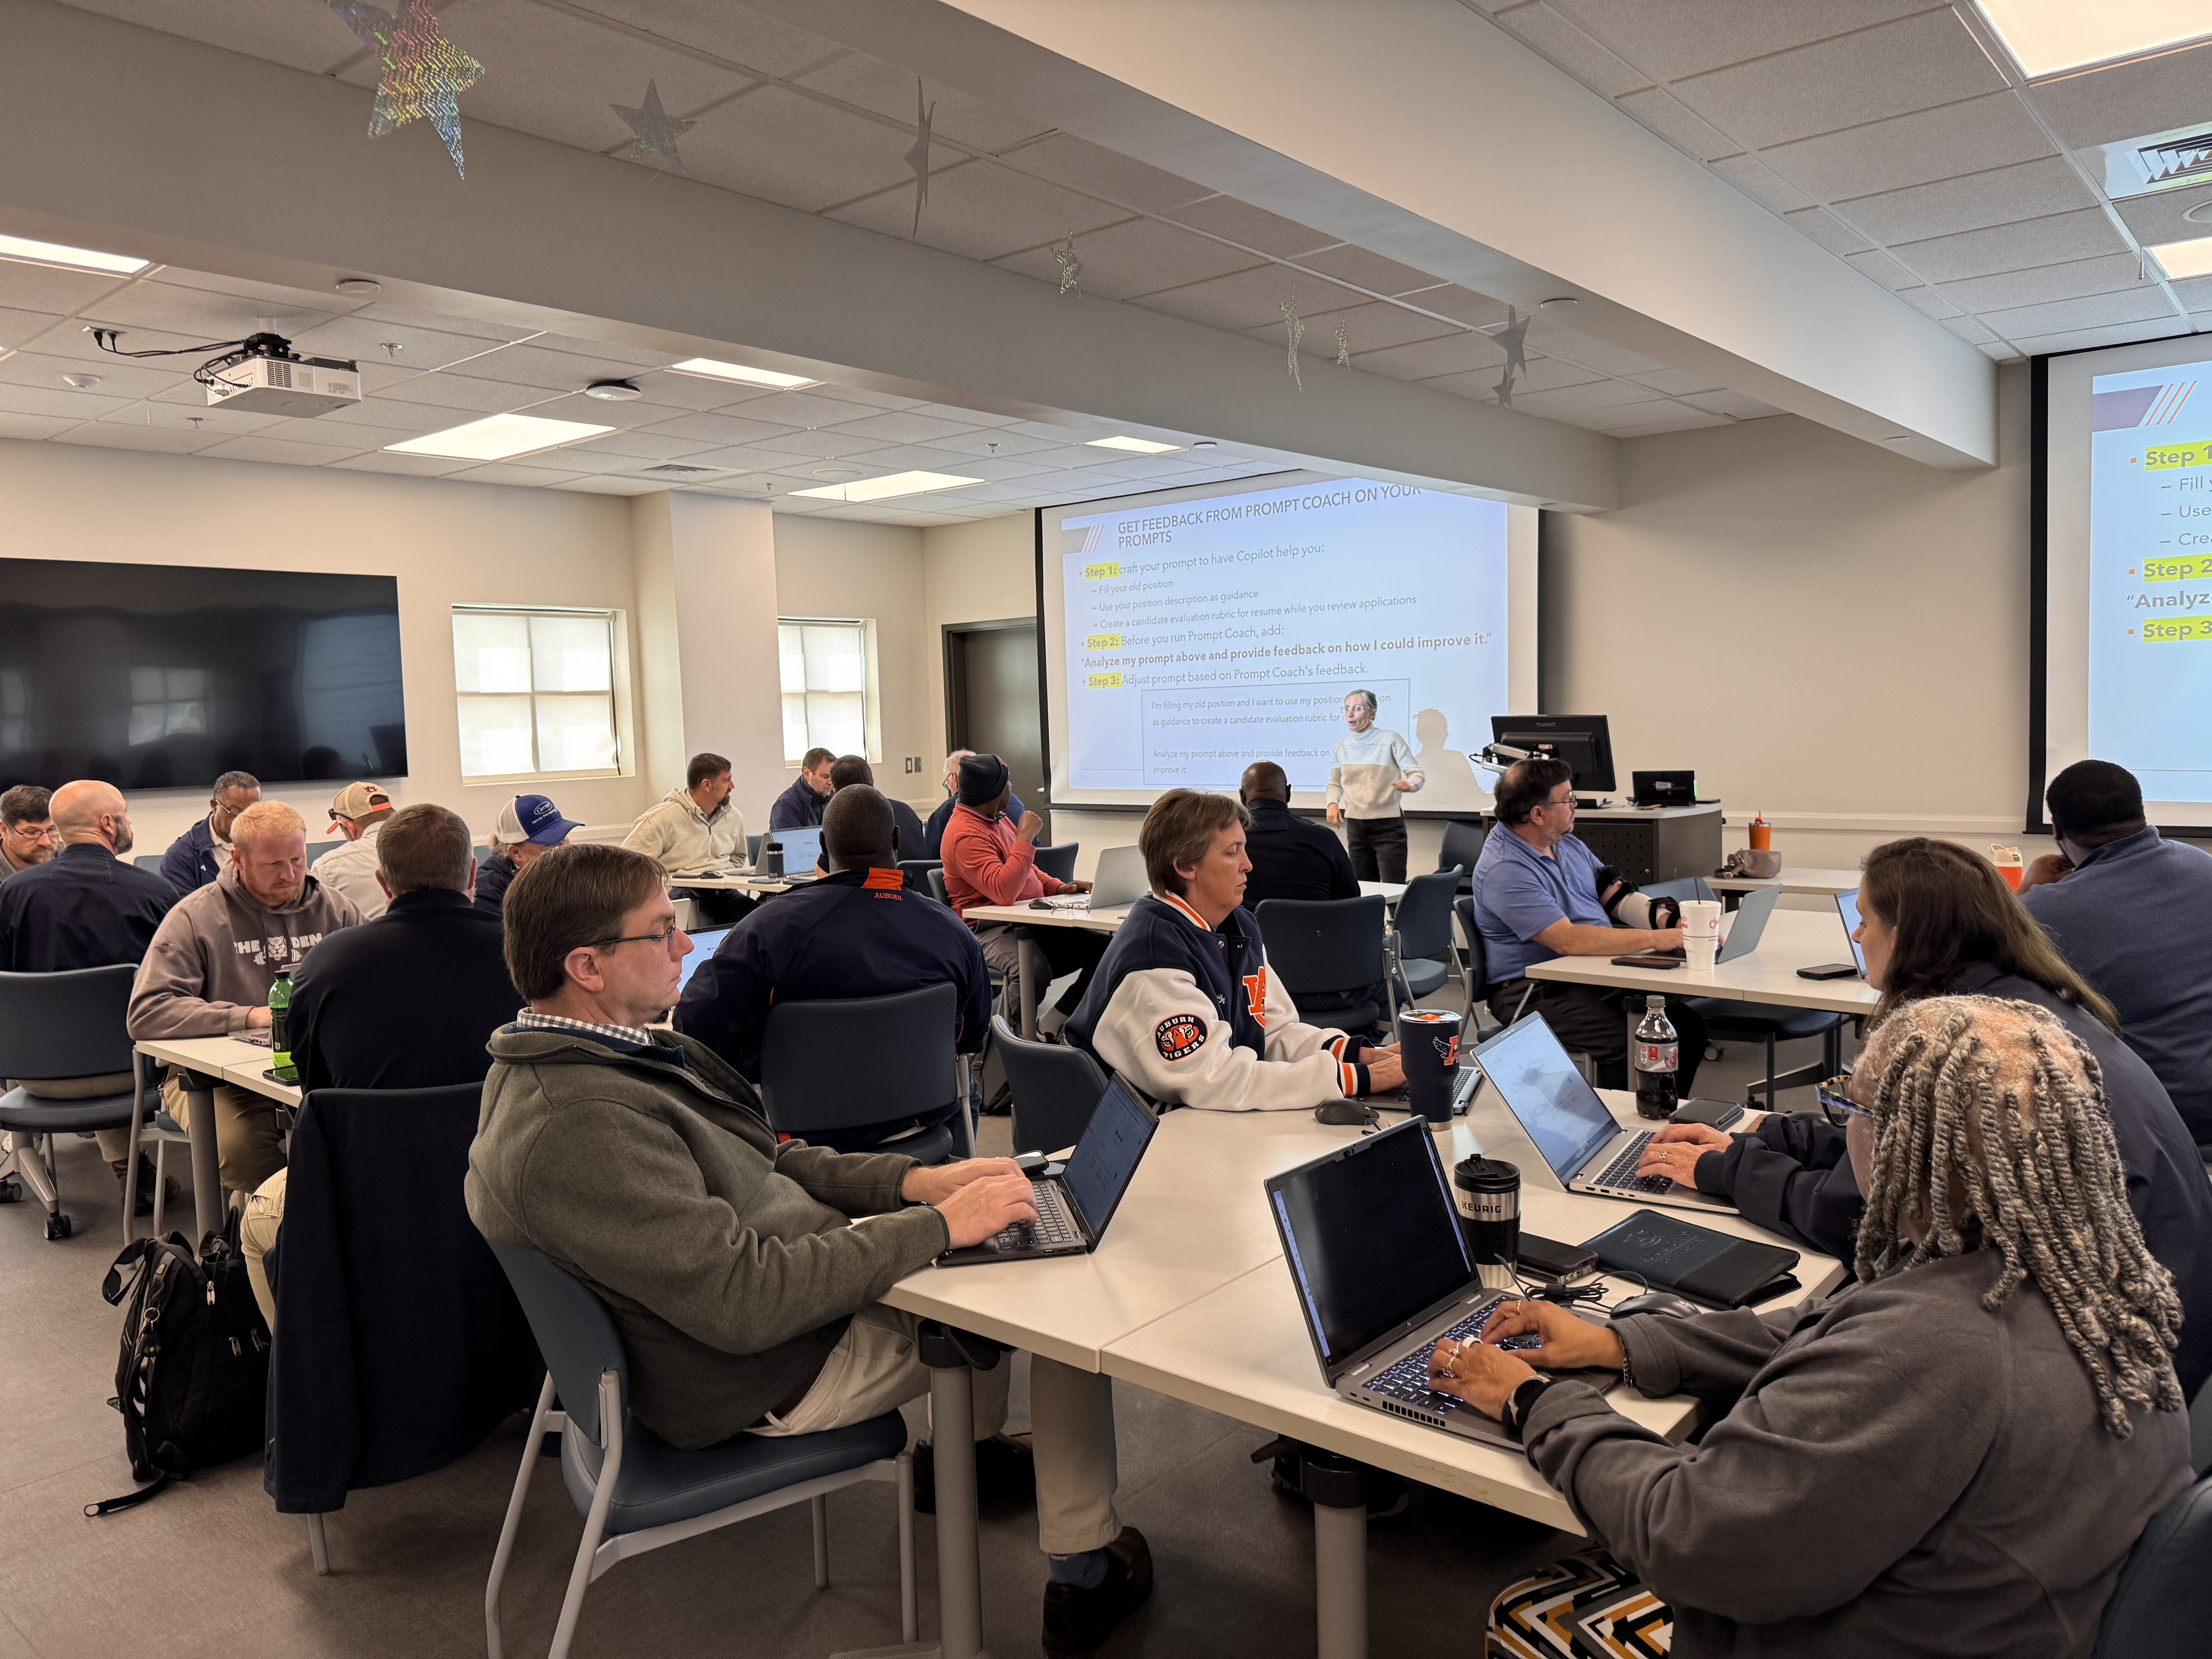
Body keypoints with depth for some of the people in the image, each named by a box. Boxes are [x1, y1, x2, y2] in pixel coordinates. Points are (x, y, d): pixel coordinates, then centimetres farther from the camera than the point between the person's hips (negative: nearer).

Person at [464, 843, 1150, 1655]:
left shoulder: (613, 1052, 1)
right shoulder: (575, 1129, -32)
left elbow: (762, 1163, 8)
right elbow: (744, 1300, -33)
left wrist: (912, 1179, -6)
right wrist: (937, 1226, -27)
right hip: (772, 1381, -10)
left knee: (1002, 1246, 21)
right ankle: (1085, 1571, 8)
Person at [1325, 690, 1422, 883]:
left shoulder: (1391, 741, -5)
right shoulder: (1341, 746, 8)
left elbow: (1418, 773, -5)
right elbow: (1335, 784, 15)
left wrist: (1409, 784, -28)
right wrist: (1333, 803, -6)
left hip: (1388, 824, -4)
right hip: (1355, 825, 5)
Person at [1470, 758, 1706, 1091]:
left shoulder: (1567, 843, 12)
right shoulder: (1504, 871, -18)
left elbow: (1615, 896, 15)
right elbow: (1569, 941, -25)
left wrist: (1672, 925, -4)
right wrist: (1654, 939, -24)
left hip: (1596, 974, 9)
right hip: (1535, 991, -8)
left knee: (1688, 1024, -8)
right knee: (1628, 1043, -28)